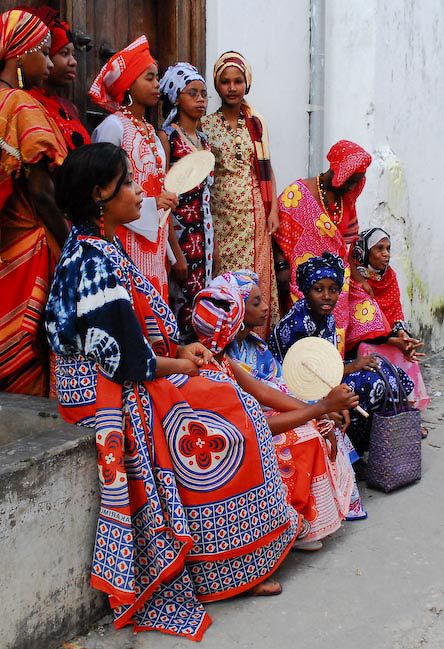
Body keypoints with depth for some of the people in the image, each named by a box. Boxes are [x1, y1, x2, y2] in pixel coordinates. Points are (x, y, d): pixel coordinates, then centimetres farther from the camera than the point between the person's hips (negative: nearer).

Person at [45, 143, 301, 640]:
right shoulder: (97, 264, -22)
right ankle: (227, 571, 5)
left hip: (111, 384, 10)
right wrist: (180, 365, -6)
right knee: (223, 424, -10)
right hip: (114, 396, -10)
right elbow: (130, 362, -23)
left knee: (230, 403, 6)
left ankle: (238, 564, 11)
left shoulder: (97, 249, 10)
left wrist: (179, 350, 4)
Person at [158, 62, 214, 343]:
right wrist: (176, 252, -17)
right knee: (181, 303, -6)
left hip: (204, 231, 7)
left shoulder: (203, 139, 15)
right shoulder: (166, 136, -7)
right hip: (179, 231, -7)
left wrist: (212, 242, 13)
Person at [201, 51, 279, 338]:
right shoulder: (206, 125, 2)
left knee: (257, 278, 1)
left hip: (254, 215, 2)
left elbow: (267, 170, 10)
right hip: (221, 214, -1)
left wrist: (274, 211, 1)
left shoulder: (257, 123, 9)